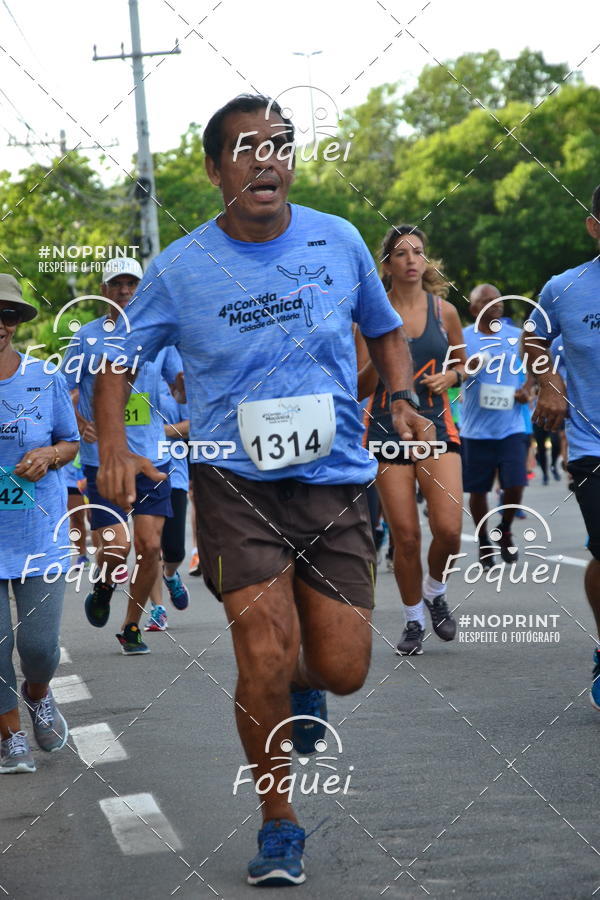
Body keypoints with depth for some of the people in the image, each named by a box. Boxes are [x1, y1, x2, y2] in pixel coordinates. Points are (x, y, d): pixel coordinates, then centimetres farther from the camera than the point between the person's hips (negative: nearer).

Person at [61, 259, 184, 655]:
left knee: (150, 546, -2)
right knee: (116, 547, -11)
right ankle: (103, 589, 24)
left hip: (151, 458, 2)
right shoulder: (87, 337, 2)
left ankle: (132, 626, 16)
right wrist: (80, 424, -16)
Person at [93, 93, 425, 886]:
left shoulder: (339, 242, 1)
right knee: (265, 656, -16)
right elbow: (117, 359, 4)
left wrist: (402, 399, -1)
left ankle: (304, 685, 38)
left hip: (335, 478, 2)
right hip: (235, 482, -2)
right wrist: (114, 444, -13)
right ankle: (278, 824, 7)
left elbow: (384, 329, 17)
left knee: (343, 668, -3)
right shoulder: (180, 269, -5)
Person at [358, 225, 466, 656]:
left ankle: (435, 591, 20)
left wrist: (449, 376, -3)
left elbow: (463, 364, 19)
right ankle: (414, 620, 17)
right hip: (387, 429, -1)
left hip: (437, 426, 1)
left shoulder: (445, 311, 4)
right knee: (406, 536, -2)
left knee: (449, 529, -12)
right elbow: (361, 389, -2)